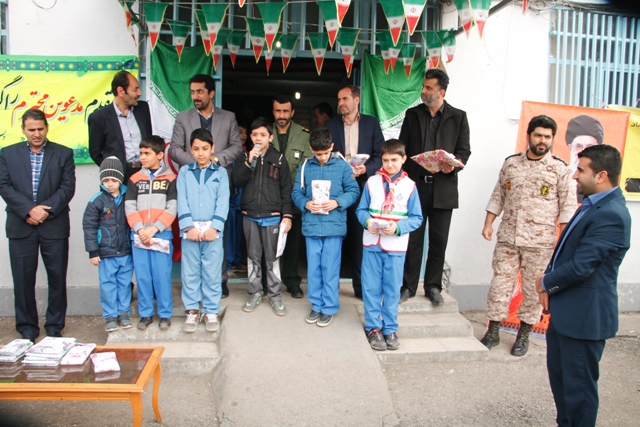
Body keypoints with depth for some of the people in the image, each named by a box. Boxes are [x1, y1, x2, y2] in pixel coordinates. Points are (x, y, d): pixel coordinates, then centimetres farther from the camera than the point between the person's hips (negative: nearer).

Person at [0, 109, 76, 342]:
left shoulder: (63, 154, 6)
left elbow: (68, 187, -2)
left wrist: (46, 210, -13)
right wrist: (28, 210, -13)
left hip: (54, 225, -1)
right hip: (20, 226, 1)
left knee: (57, 277, 5)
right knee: (23, 279, 5)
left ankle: (55, 325, 18)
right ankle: (27, 327, 18)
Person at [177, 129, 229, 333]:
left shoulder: (220, 172, 7)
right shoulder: (184, 172, 10)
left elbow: (223, 202, 0)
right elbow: (182, 201, 1)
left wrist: (214, 227, -12)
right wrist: (189, 226, -10)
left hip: (213, 230, -1)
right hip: (190, 230, 1)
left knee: (212, 272, 2)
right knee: (190, 272, 5)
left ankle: (211, 312, 14)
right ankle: (192, 311, 17)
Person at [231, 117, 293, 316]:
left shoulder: (279, 159, 0)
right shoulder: (245, 158, 8)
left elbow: (286, 189, -1)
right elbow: (236, 181, -3)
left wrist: (287, 215, -7)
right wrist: (249, 162, -15)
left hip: (272, 216, -2)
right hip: (250, 216, 2)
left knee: (272, 257, 4)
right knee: (253, 256, 10)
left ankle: (275, 295, 14)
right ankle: (255, 293, 22)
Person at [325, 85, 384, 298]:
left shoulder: (371, 123, 8)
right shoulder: (330, 125, 11)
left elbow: (380, 155, 4)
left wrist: (365, 169, -13)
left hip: (361, 186, -1)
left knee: (359, 236, 3)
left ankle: (360, 285, 12)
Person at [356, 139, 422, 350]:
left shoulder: (409, 185, -1)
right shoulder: (372, 182, 2)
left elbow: (416, 218, -1)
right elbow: (361, 209, 7)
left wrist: (398, 227, -17)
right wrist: (367, 221, -14)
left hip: (396, 246, -1)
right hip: (372, 243, 1)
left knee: (392, 289, 8)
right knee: (371, 287, 6)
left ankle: (390, 329, 21)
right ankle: (373, 327, 19)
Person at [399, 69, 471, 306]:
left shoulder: (458, 117, 5)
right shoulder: (412, 114, 10)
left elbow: (464, 150, 4)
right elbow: (402, 148, 9)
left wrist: (453, 164, -17)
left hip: (443, 187, -1)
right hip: (415, 185, 1)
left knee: (438, 241, 6)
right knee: (413, 239, 4)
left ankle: (433, 286, 20)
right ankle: (409, 286, 15)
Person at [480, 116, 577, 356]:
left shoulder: (560, 169, -1)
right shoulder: (511, 163, 7)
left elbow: (568, 207, -2)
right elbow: (498, 196, 12)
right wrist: (488, 224, 6)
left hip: (540, 242, -2)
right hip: (507, 237, 2)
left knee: (533, 288, 7)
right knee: (500, 283, 4)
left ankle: (523, 335, 22)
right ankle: (493, 332, 16)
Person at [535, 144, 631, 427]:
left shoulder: (611, 215, -23)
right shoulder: (594, 204, 8)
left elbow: (580, 267, -26)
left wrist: (546, 282, -7)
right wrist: (550, 286, 0)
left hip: (584, 315, -10)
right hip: (566, 309, 10)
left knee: (578, 384, 5)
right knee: (558, 373, 22)